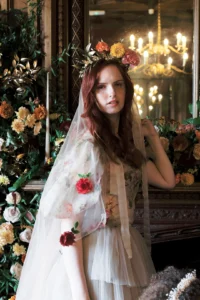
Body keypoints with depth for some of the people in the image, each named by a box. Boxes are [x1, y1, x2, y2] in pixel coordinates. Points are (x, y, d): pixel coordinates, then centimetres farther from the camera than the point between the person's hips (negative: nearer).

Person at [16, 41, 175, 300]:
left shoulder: (127, 143, 8)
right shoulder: (87, 146, -15)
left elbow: (168, 180, 18)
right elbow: (68, 218, -19)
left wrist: (153, 136, 14)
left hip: (126, 255, 8)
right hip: (93, 258, -8)